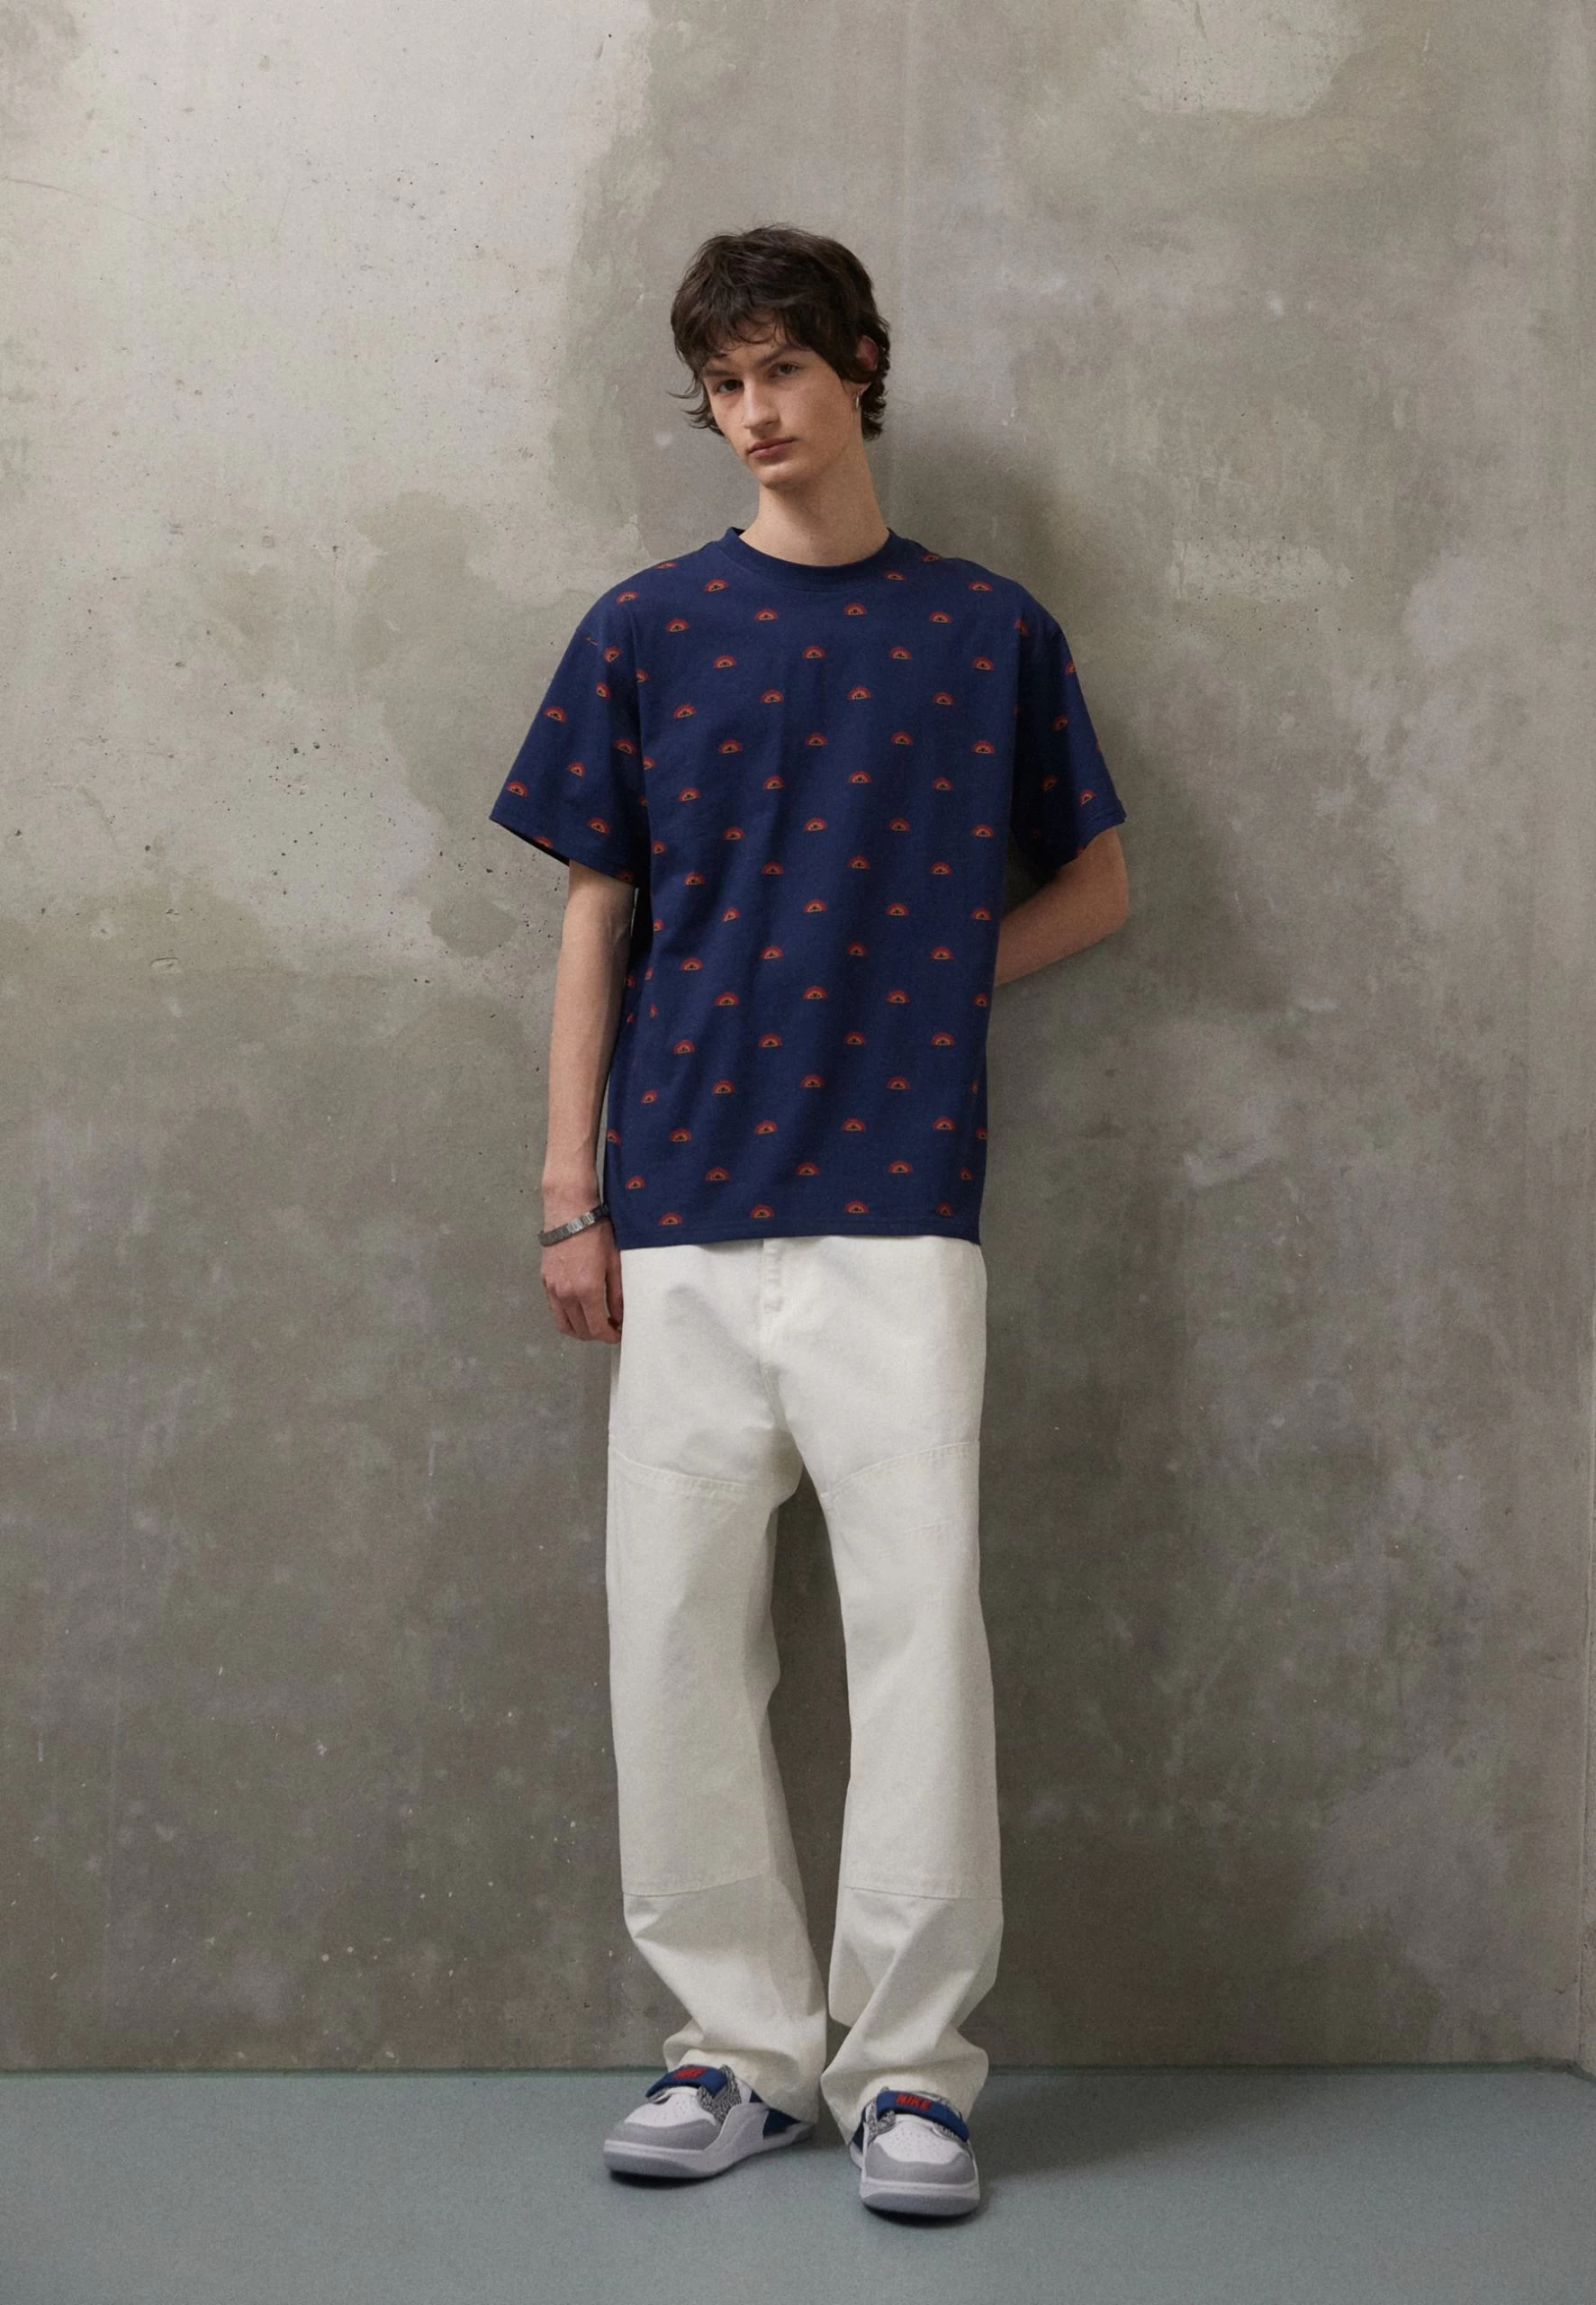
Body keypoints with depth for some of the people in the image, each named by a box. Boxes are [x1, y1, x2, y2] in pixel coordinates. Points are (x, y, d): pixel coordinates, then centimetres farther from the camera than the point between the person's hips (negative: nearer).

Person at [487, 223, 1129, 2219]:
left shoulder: (990, 629, 8)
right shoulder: (646, 628, 9)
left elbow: (1094, 882, 16)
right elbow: (597, 920, 9)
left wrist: (917, 985, 2)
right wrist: (570, 1193, 3)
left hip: (895, 1200, -1)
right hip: (682, 1211, 2)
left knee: (919, 1615, -5)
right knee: (676, 1626, 3)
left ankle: (910, 2059, 7)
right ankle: (742, 2038, 16)